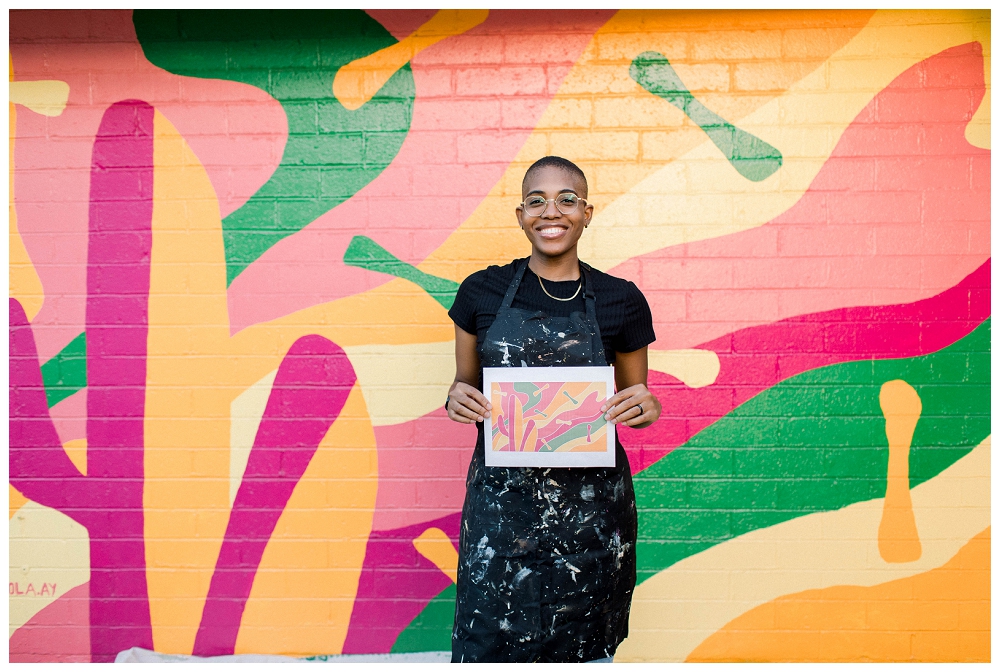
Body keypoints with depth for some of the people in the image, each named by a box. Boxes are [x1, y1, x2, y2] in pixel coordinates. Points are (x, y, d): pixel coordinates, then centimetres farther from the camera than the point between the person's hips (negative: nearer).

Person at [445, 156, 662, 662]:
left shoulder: (620, 300, 0)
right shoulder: (482, 292, 1)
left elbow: (634, 401, 10)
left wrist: (645, 407, -12)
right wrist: (458, 398, -11)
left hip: (589, 503, 0)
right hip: (500, 498, 0)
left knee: (579, 649, 9)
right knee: (488, 643, 3)